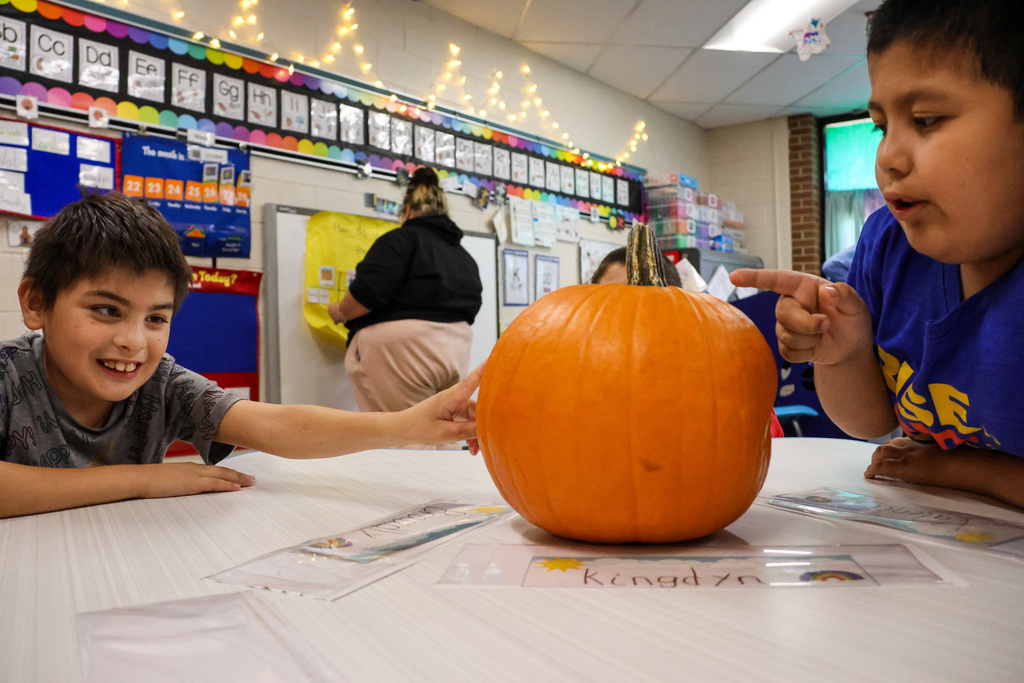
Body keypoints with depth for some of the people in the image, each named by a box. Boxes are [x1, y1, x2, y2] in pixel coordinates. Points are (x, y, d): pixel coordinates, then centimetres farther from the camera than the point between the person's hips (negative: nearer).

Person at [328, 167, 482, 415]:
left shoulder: (402, 239, -5)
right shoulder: (464, 255, 17)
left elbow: (369, 292, -17)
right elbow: (471, 308, 16)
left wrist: (340, 312, 2)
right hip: (456, 354, 8)